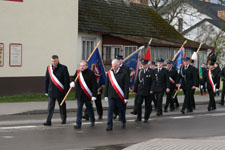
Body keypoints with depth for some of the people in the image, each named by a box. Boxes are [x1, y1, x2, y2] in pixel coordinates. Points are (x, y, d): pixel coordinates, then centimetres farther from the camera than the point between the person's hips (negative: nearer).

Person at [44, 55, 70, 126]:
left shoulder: (63, 68, -6)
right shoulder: (49, 68, 6)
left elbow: (67, 80, -6)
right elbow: (46, 80, 12)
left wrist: (66, 91, -10)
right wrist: (46, 91, 10)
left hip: (60, 91, -3)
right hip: (51, 91, 3)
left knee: (62, 106, 12)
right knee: (50, 107, -3)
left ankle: (64, 119, 28)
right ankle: (48, 121, -6)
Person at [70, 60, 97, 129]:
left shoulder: (91, 73, -10)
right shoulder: (78, 72, 3)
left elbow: (94, 85, -11)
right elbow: (73, 78, 16)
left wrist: (94, 96, -14)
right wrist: (72, 82, -10)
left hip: (88, 95, -3)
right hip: (79, 95, 3)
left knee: (90, 108, 14)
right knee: (79, 109, -1)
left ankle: (92, 121, 34)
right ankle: (78, 123, 1)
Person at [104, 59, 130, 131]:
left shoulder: (123, 73, -7)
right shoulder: (109, 73, 5)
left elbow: (126, 86, -7)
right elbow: (107, 85, 11)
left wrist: (126, 97, -10)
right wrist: (106, 95, 9)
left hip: (120, 96, -2)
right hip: (111, 96, 2)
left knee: (122, 110, 13)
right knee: (110, 111, -4)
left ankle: (124, 122, 35)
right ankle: (109, 126, -2)